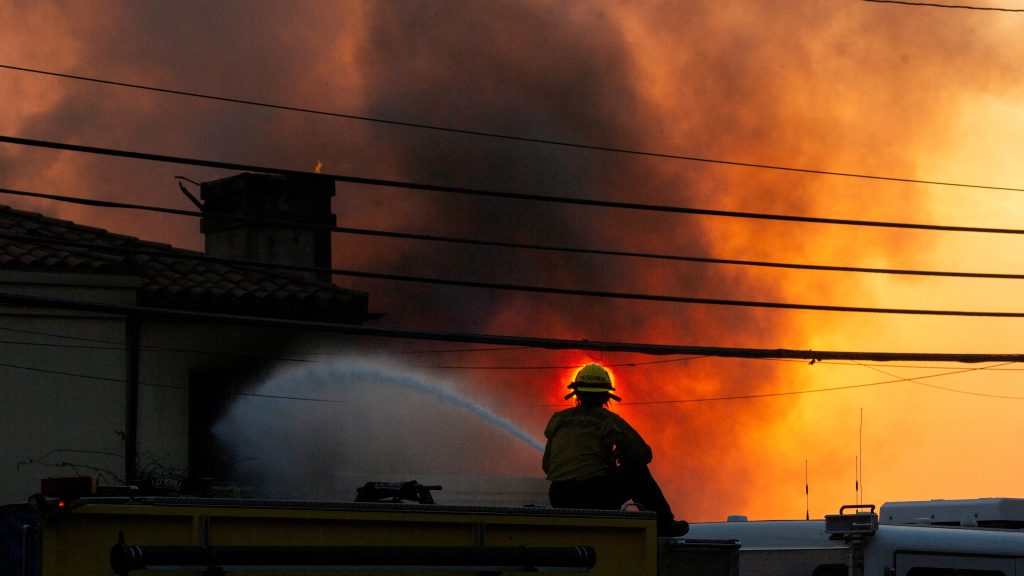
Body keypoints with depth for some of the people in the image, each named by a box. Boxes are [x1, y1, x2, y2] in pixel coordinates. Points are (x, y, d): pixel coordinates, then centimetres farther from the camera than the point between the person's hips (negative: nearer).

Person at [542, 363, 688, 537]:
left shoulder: (559, 419, 13)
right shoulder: (608, 420, 2)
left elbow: (546, 465, 16)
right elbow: (644, 455, 4)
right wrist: (620, 454, 26)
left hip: (559, 499, 5)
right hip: (595, 495, -4)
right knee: (637, 471, 22)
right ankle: (664, 524, 29)